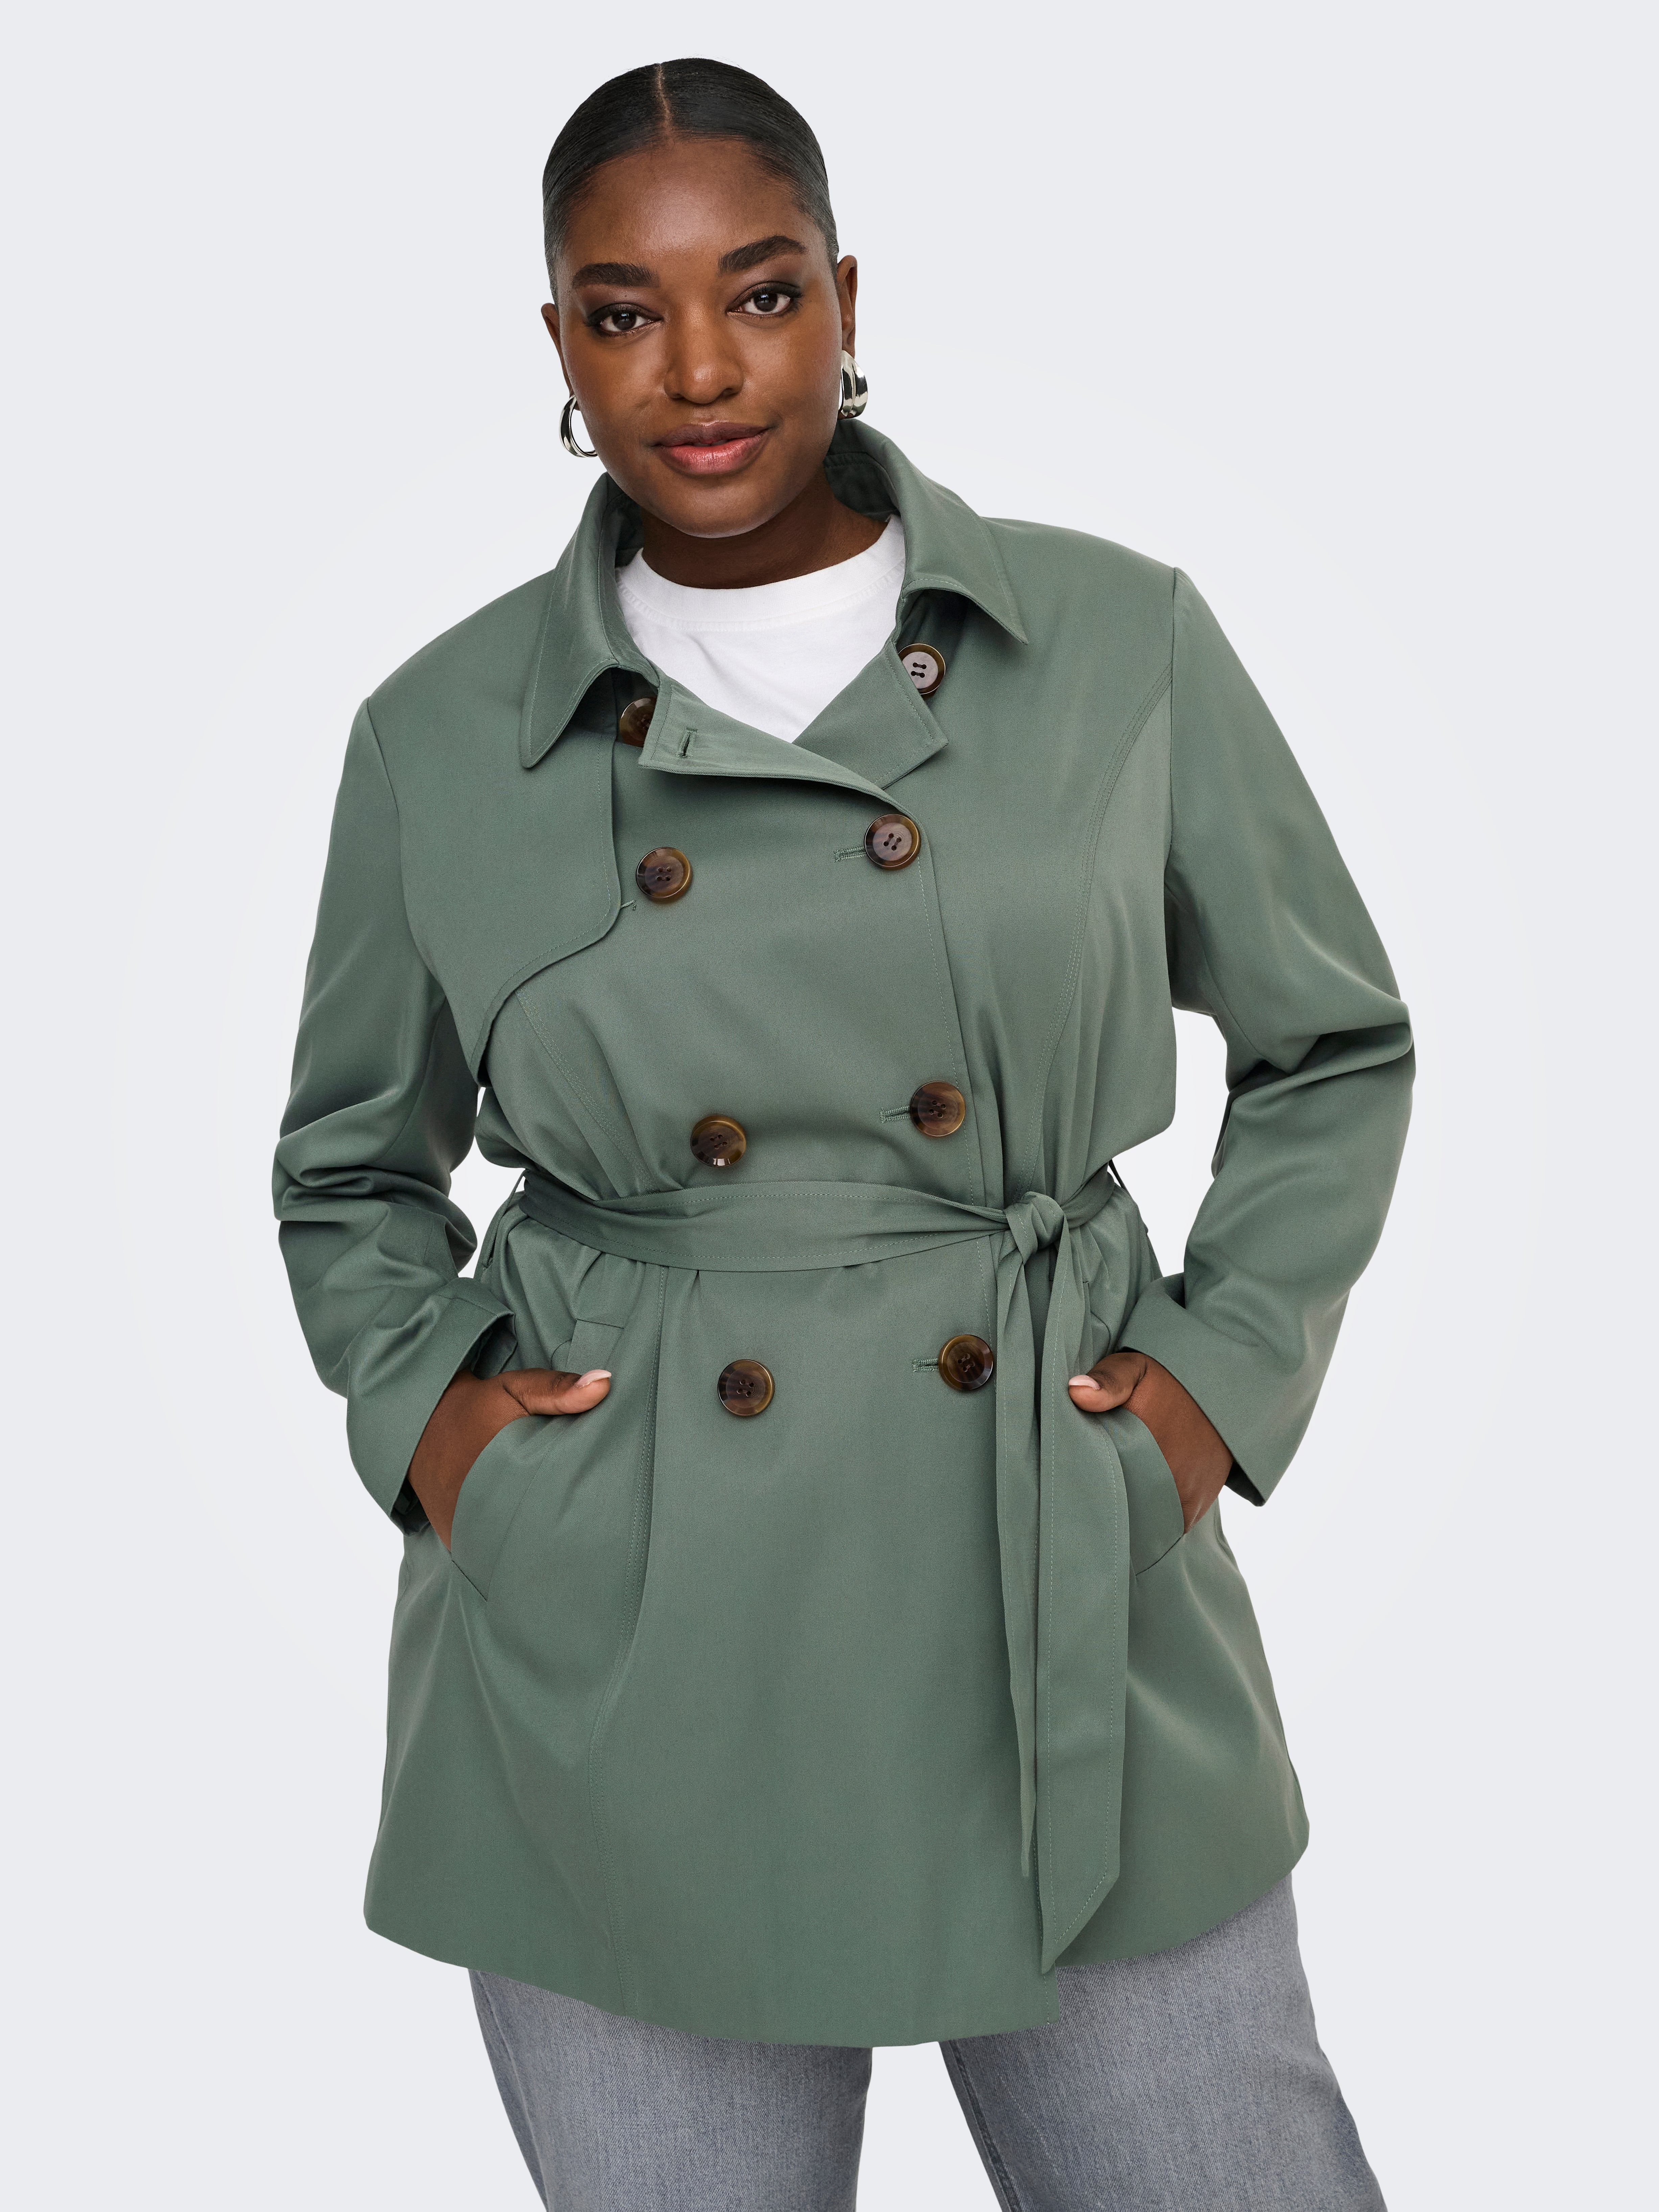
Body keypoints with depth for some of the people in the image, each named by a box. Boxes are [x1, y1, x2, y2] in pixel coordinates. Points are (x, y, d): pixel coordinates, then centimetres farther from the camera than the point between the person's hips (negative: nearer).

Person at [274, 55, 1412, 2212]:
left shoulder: (1122, 644, 1)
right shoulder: (441, 736, 2)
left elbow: (1336, 1050, 12)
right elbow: (351, 1168, 16)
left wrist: (1226, 1376, 0)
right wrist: (417, 1406, -1)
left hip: (1073, 1614, 1)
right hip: (612, 1656, 0)